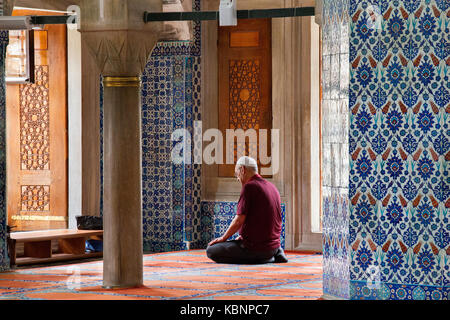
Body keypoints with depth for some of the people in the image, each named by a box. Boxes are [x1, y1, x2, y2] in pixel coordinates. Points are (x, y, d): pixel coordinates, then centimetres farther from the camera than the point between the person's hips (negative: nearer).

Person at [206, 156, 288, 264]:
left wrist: (223, 238, -1)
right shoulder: (273, 187, 12)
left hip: (255, 246, -9)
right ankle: (274, 255, 8)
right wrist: (243, 236, 23)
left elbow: (239, 221, -15)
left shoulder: (249, 186, -13)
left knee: (211, 251, -1)